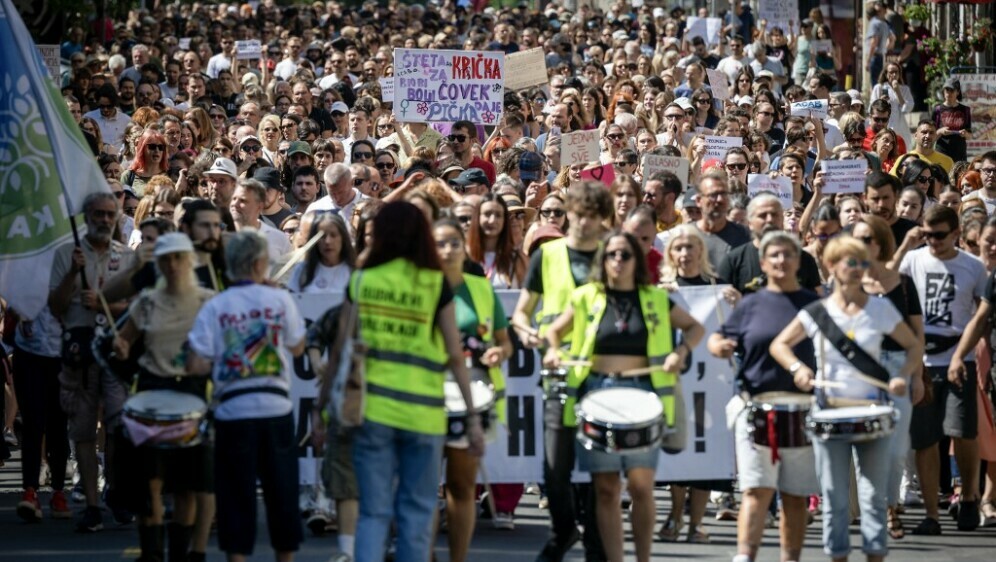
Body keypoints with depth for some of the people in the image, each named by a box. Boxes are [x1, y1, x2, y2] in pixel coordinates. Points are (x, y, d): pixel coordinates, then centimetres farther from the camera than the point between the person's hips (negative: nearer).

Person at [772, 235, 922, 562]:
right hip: (829, 412, 0)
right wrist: (797, 367, -13)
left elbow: (913, 346, 7)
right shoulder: (817, 312, 1)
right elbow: (779, 345, 7)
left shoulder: (880, 309, 0)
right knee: (834, 497, 3)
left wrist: (901, 376, -12)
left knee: (874, 495, 0)